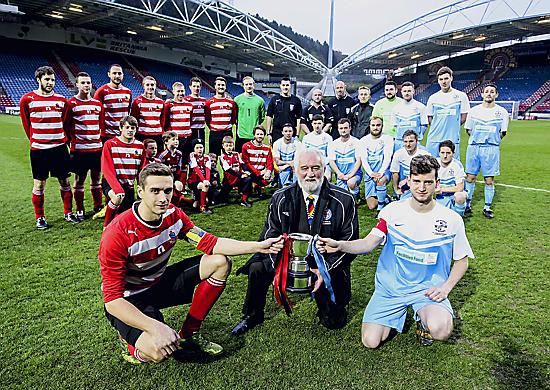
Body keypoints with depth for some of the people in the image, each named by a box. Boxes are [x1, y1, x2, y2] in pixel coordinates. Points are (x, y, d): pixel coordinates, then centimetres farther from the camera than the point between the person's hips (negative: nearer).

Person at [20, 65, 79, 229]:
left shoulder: (61, 100, 5)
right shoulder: (27, 99, -3)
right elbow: (27, 124, 7)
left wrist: (64, 139, 12)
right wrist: (35, 140, 11)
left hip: (60, 148, 3)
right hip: (38, 149, -2)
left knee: (65, 181, 8)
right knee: (39, 184, 4)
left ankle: (68, 213, 22)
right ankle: (40, 218, 16)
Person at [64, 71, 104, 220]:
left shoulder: (98, 103, 11)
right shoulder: (71, 103, -3)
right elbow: (66, 125, -2)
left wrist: (101, 139, 11)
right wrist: (73, 140, -5)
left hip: (97, 148, 4)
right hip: (79, 149, -4)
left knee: (96, 178, 13)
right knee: (79, 179, 4)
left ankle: (98, 207, 25)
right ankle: (80, 211, 15)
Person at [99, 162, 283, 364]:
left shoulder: (173, 215, -10)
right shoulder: (118, 234, -28)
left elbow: (210, 243, -11)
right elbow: (112, 299, -28)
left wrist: (258, 246, -19)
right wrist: (156, 327, -38)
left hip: (160, 283, 7)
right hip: (127, 300, -6)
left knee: (220, 262, -6)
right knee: (160, 350, -33)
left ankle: (189, 333, 5)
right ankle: (136, 342, 6)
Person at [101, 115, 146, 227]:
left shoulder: (140, 147, 2)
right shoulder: (110, 144, -10)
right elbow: (107, 171, -16)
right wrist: (118, 189, -29)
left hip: (128, 186, 4)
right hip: (110, 183, -4)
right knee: (118, 198, -35)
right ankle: (107, 226, -10)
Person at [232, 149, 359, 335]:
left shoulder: (343, 199, -11)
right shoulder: (281, 198, -5)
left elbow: (350, 242, -9)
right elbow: (270, 236, -2)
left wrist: (325, 269, -20)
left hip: (327, 266, -1)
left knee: (333, 321, -5)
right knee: (257, 268, -20)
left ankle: (323, 297, 31)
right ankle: (252, 316, 7)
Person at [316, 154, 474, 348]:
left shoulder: (451, 219, -4)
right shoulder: (393, 211, -5)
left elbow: (462, 261, 7)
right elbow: (368, 243, -13)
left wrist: (446, 287, -9)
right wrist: (339, 245, -32)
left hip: (428, 289, -1)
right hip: (390, 288, 1)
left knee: (440, 331, -30)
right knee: (370, 341, -8)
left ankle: (424, 320, 8)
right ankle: (398, 314, 22)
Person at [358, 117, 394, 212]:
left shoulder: (387, 139, -1)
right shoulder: (363, 141, 4)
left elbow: (387, 158, -10)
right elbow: (363, 160, -4)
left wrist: (380, 173, -25)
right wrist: (371, 173, -20)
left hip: (384, 171, -2)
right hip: (369, 174, 2)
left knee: (381, 181, -39)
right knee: (371, 206, -6)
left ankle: (381, 208, -18)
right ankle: (384, 198, 29)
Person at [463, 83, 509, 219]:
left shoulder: (502, 112, 4)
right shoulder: (474, 110, 7)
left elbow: (502, 133, 7)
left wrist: (491, 141, 3)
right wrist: (478, 139, 6)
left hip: (491, 149, -1)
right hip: (473, 147, 1)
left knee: (489, 180, 1)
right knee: (470, 177, 3)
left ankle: (487, 208, 13)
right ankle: (467, 205, 16)